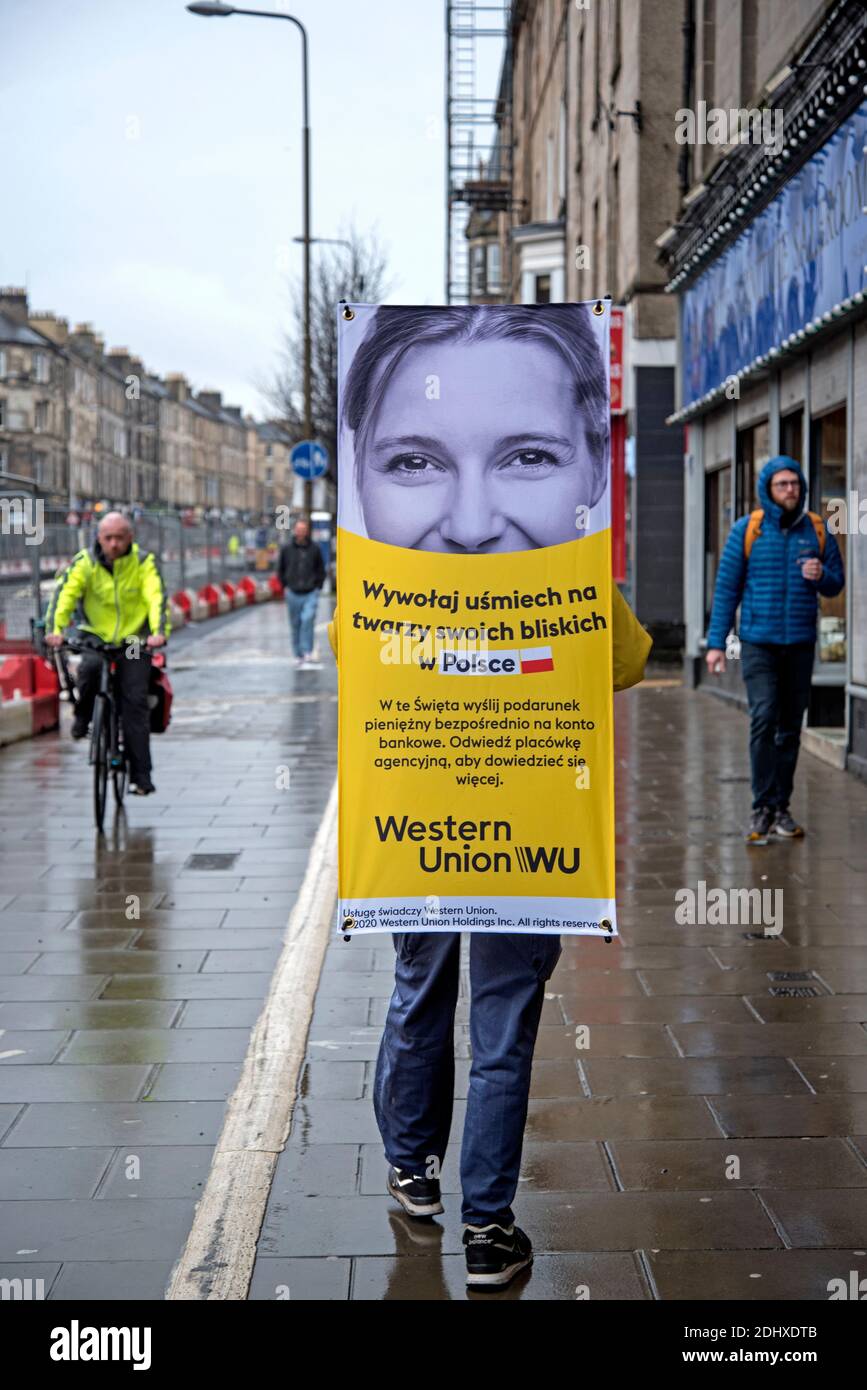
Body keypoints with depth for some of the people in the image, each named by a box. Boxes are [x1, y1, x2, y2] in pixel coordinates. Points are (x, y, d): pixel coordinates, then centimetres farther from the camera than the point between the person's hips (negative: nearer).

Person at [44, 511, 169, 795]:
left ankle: (140, 775, -5)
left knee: (135, 702, -10)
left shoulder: (144, 562, -8)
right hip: (96, 636, 0)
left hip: (135, 639, 0)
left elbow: (157, 597, -19)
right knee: (90, 668, -32)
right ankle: (82, 716, 0)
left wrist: (159, 631, -37)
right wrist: (55, 629, -36)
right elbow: (64, 593, -19)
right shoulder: (84, 562, -8)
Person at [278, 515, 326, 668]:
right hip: (293, 594, 2)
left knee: (307, 619, -19)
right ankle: (299, 656, 16)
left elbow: (321, 570, 11)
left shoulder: (314, 548, 0)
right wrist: (285, 586, 6)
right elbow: (280, 569, 12)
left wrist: (318, 586, 4)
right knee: (295, 625, 6)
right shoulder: (286, 548, 0)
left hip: (311, 593, -2)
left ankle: (308, 654, -16)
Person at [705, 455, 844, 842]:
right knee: (764, 719, -14)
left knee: (790, 728, 6)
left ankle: (782, 808, 15)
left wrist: (820, 575, -13)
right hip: (758, 642, -3)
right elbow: (726, 588, 1)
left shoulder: (817, 530, 5)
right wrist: (716, 642, -3)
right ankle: (763, 808, -9)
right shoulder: (747, 530, -1)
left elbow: (836, 584, 11)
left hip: (800, 645, 3)